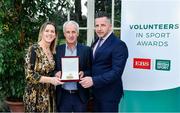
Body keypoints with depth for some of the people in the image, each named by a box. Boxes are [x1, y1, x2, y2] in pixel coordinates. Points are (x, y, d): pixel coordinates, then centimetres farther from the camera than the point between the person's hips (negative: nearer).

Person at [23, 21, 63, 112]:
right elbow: (29, 75, -18)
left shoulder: (52, 52, 8)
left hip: (50, 94, 7)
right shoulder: (34, 49, -13)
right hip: (36, 96, -7)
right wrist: (50, 80, -21)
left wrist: (56, 75, 2)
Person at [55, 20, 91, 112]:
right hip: (63, 96, 1)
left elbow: (91, 70, 3)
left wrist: (84, 73, -18)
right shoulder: (58, 50, 3)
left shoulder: (86, 50, 0)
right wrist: (56, 73, -14)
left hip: (80, 96, -1)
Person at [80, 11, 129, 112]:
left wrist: (94, 81, -27)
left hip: (109, 93, -7)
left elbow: (116, 72, -23)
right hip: (96, 91, 8)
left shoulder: (119, 45, -16)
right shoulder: (96, 42, 10)